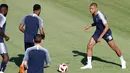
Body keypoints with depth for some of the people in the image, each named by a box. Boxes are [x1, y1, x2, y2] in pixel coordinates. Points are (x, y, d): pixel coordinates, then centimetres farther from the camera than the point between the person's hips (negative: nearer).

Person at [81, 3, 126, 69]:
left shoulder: (100, 15, -28)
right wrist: (89, 26, 6)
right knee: (89, 46, -8)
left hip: (106, 32, -7)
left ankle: (122, 61, 29)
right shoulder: (93, 14, -2)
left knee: (114, 47, 6)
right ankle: (89, 64, -1)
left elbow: (107, 27, -28)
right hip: (98, 32, 7)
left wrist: (101, 37, -29)